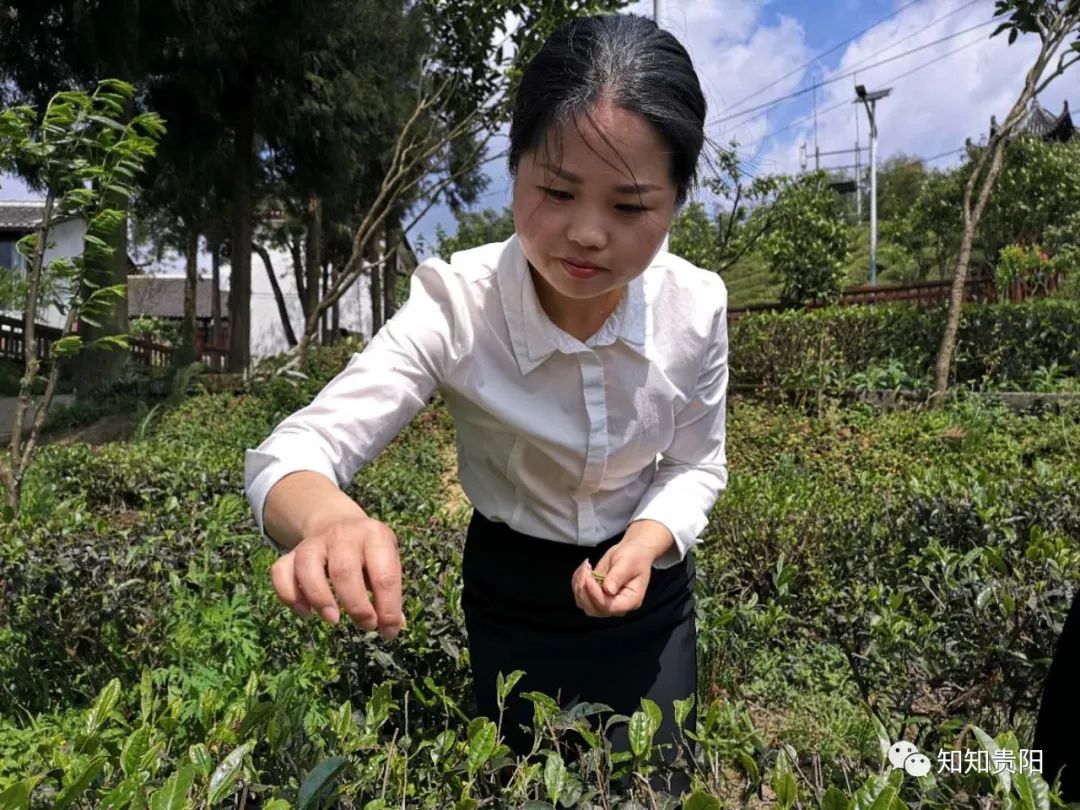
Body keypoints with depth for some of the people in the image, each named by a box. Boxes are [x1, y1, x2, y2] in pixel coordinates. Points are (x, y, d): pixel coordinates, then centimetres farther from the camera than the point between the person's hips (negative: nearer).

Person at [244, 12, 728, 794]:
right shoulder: (455, 304, -29)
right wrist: (331, 520, -56)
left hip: (648, 580, 2)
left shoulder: (698, 306, -21)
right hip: (512, 592, -1)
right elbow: (292, 451, -33)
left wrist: (645, 544, -27)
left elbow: (696, 465, -7)